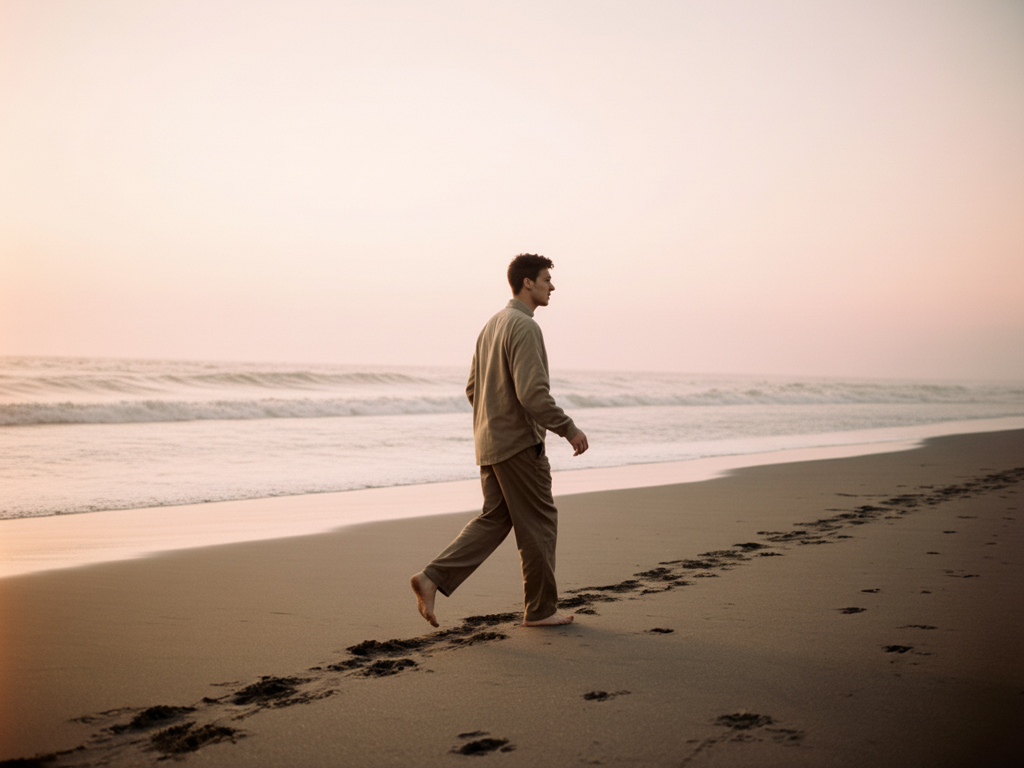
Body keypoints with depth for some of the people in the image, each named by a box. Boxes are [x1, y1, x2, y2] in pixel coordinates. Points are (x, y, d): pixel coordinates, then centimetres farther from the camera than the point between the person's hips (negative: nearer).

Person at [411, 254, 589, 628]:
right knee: (538, 523, 4)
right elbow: (533, 393, -25)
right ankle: (541, 608, 14)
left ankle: (433, 578, 0)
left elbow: (473, 390, 18)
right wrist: (569, 429, -16)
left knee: (494, 520, 13)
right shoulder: (525, 327, -17)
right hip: (520, 444, -9)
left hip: (491, 442, 9)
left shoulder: (492, 326, 15)